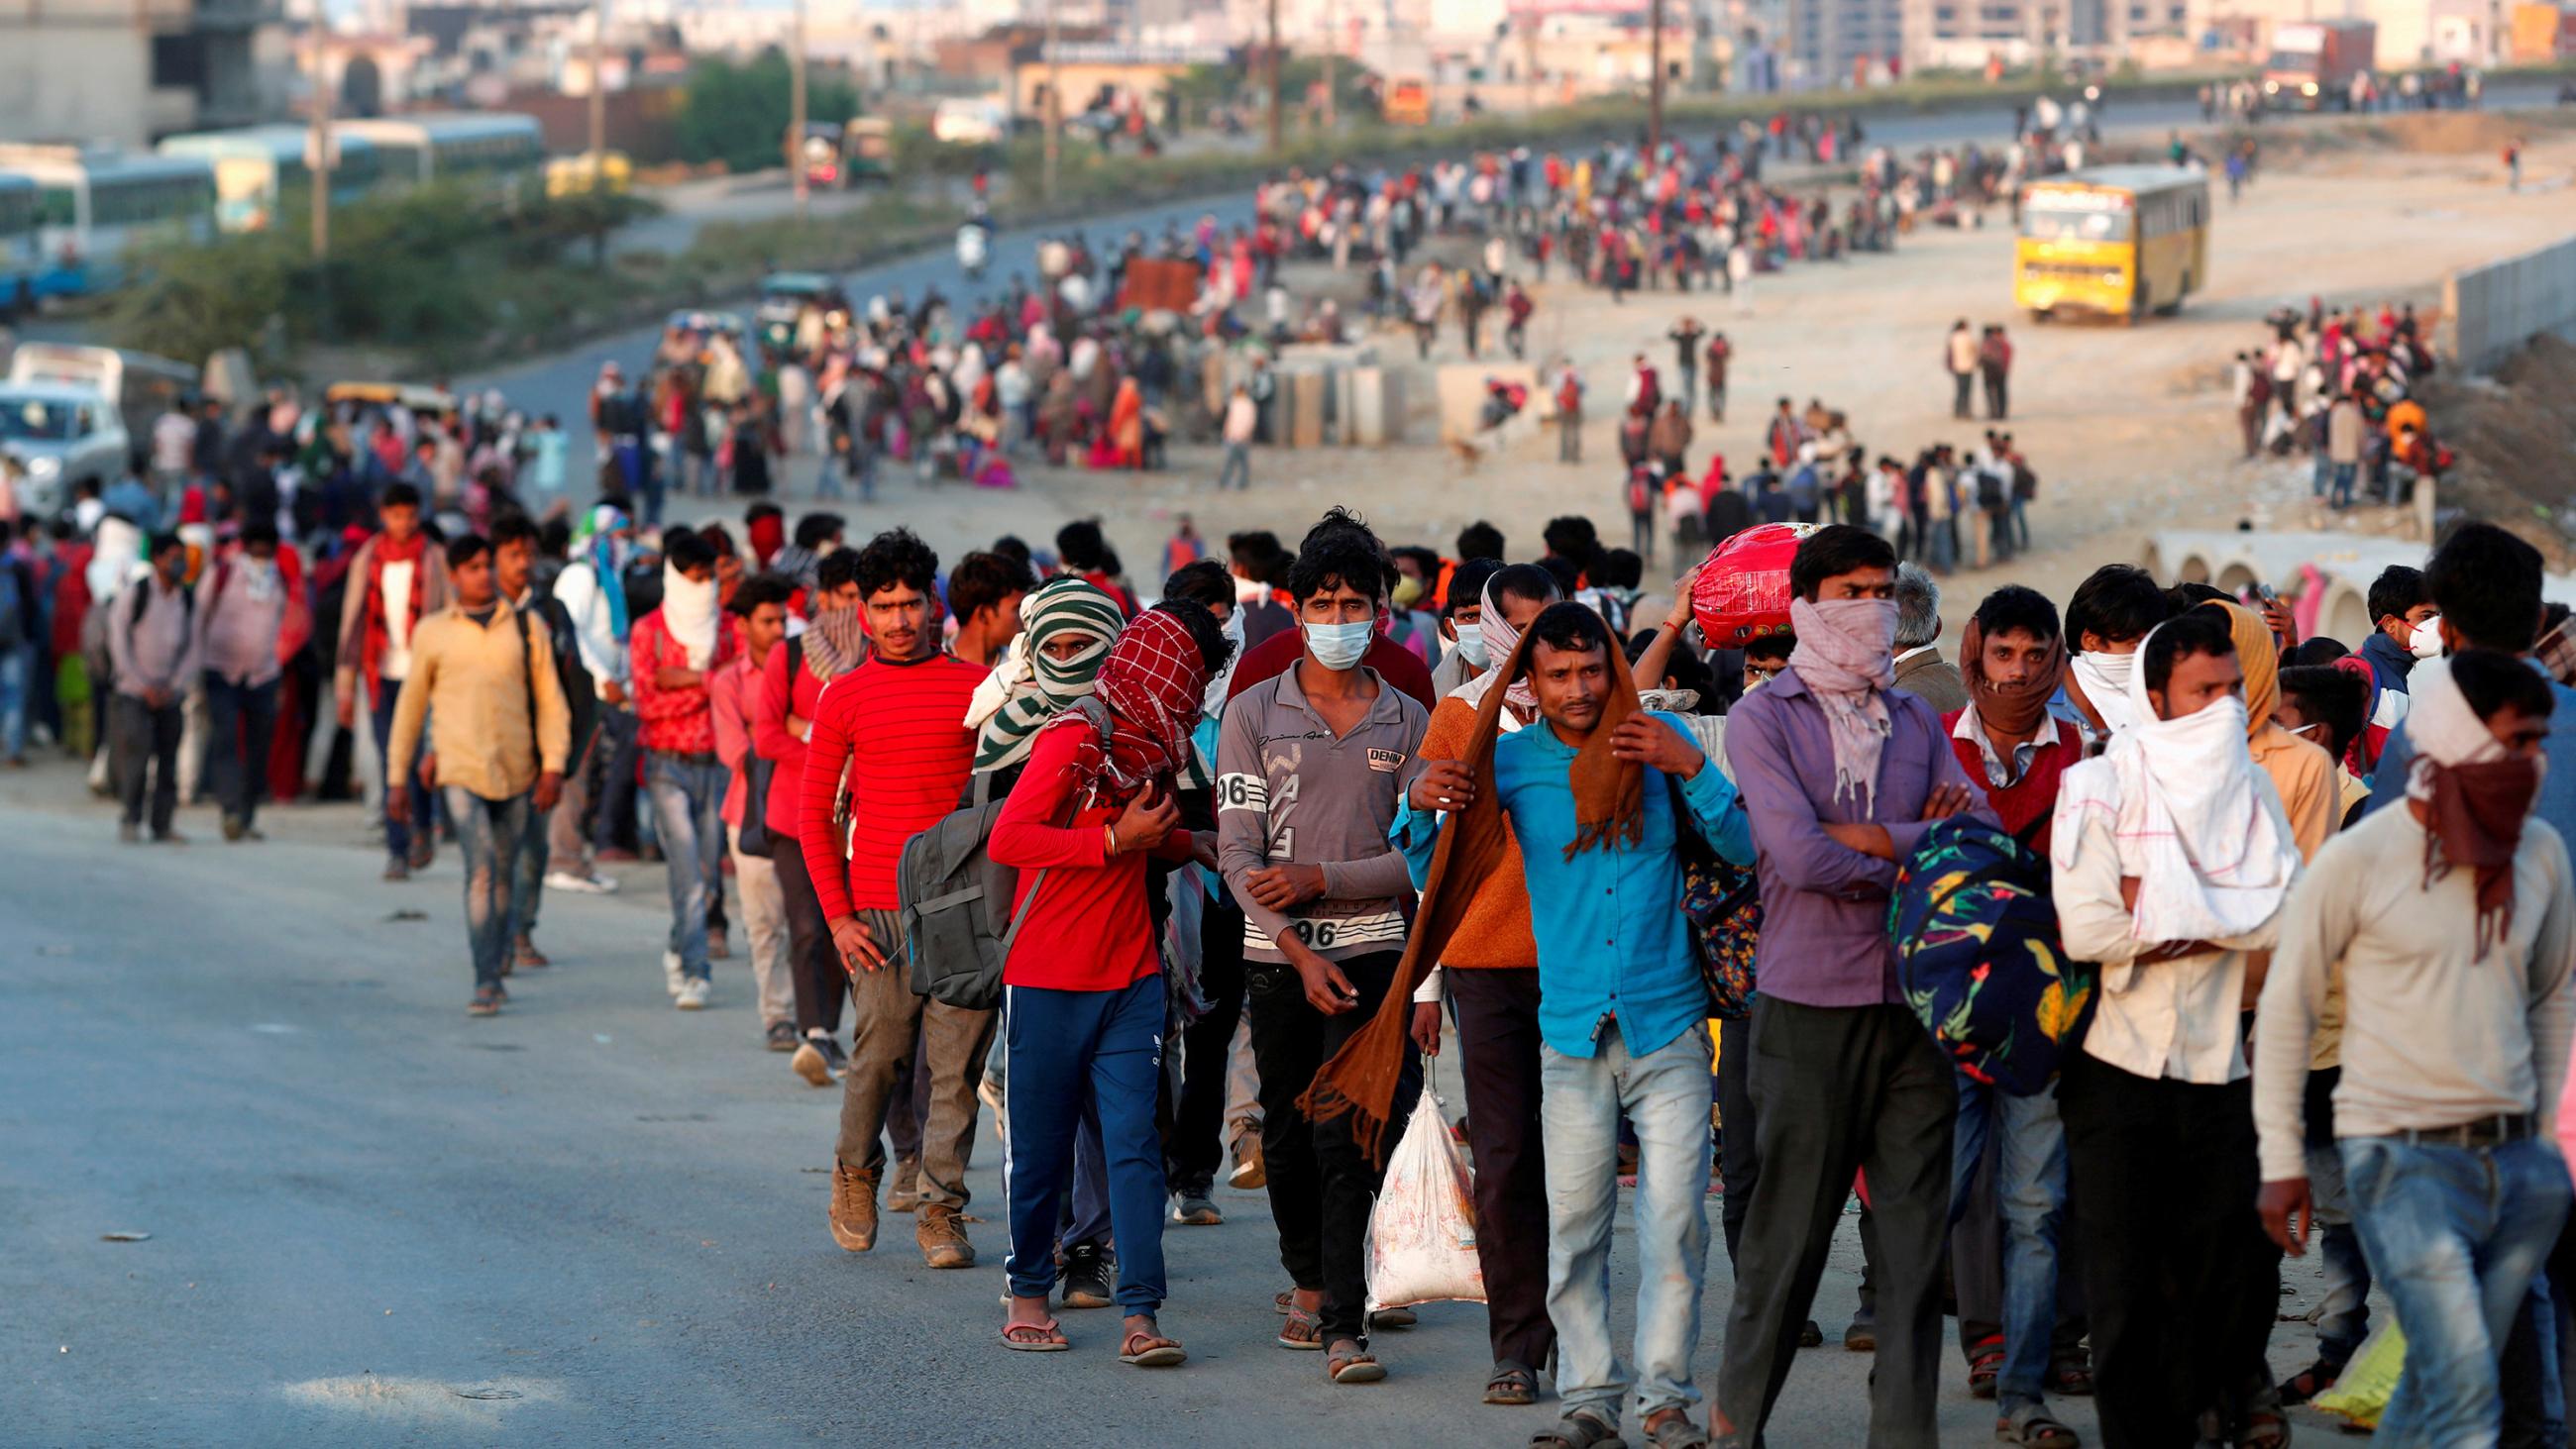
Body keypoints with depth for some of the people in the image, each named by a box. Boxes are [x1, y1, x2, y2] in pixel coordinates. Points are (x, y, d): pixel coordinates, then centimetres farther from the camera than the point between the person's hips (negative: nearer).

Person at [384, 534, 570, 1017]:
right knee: (480, 868, -16)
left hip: (516, 772, 2)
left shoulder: (527, 628, 7)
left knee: (503, 874, 10)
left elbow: (549, 700, 6)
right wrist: (397, 779, 11)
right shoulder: (433, 633, 6)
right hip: (461, 770, -2)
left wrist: (552, 765, -5)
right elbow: (410, 706, 12)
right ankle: (486, 983, -17)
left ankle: (495, 971, 27)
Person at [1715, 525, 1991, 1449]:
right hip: (1810, 1000, -4)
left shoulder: (1915, 719, 14)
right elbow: (1800, 857, -15)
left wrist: (1879, 838, -10)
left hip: (1917, 997, 4)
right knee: (1790, 1226, 1)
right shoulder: (1762, 718, -2)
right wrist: (1922, 852, -3)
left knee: (1917, 1226, 3)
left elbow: (1984, 830, 3)